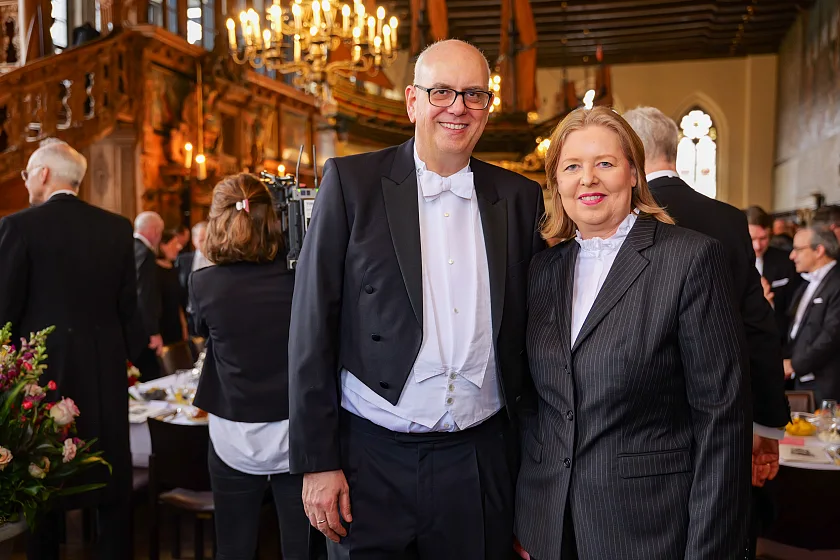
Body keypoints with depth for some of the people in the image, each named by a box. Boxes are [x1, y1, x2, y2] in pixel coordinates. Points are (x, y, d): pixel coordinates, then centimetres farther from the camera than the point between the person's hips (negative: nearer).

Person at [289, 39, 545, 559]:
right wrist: (317, 461, -6)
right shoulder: (352, 182, -3)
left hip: (480, 462, 2)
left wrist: (532, 458, 8)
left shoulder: (520, 197, 4)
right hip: (373, 461, -2)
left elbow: (525, 333, 9)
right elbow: (313, 326, -4)